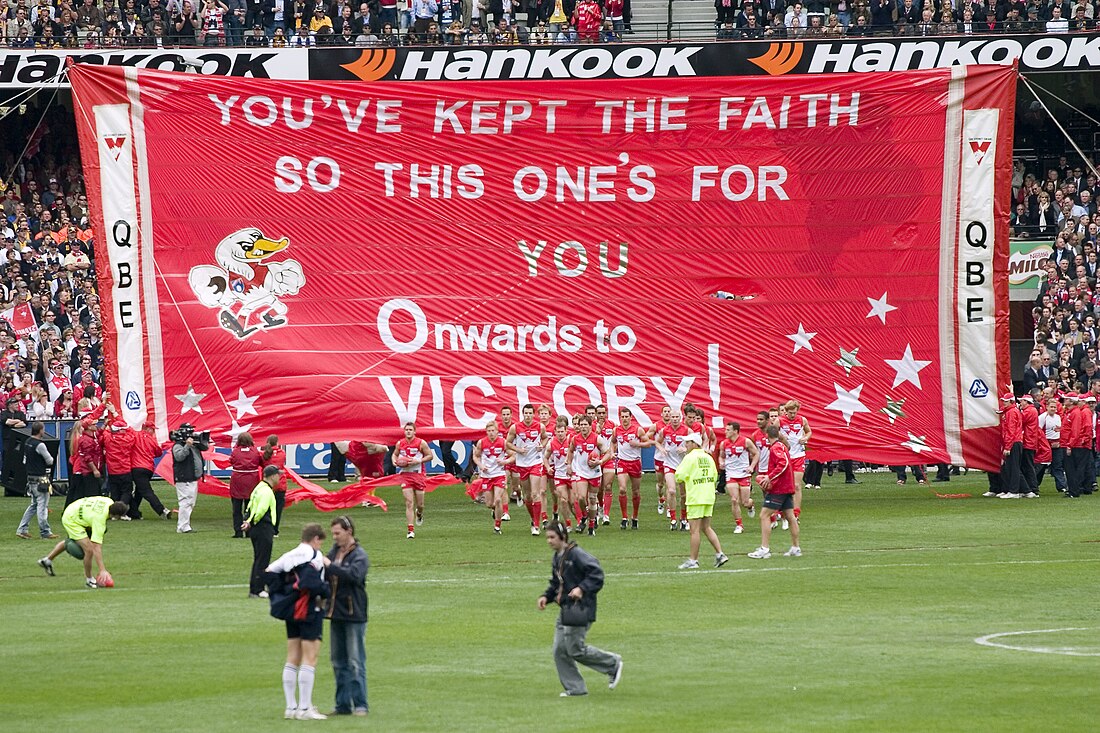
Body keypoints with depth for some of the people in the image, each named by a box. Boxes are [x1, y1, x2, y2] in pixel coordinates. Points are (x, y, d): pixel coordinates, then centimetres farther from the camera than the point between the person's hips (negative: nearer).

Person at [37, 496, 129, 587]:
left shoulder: (110, 502, -17)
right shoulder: (99, 519, -36)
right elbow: (96, 547, -38)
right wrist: (102, 570, -41)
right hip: (71, 521, -9)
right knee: (89, 550, -17)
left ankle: (47, 560, 53)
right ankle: (89, 579, 5)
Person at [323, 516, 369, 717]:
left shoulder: (359, 555, -11)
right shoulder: (334, 551, 10)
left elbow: (354, 575, -28)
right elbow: (325, 577, 9)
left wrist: (330, 566, -26)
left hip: (354, 614, -8)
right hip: (336, 613, 8)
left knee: (356, 662, -5)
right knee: (338, 662, 12)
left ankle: (360, 704, -1)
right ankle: (343, 704, 18)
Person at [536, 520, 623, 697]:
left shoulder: (576, 555, -14)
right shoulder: (557, 558, 14)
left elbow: (597, 573, -19)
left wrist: (582, 588, -30)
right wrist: (546, 596, 8)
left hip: (580, 608, -9)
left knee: (575, 650, -8)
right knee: (560, 650, 3)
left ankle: (613, 664, 12)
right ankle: (574, 688, 10)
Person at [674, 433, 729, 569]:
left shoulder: (690, 457, -11)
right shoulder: (708, 457, 11)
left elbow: (679, 476, -15)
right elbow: (715, 477, 14)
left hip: (695, 498, -7)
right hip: (709, 498, 7)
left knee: (695, 530, -3)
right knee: (706, 528, 15)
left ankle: (693, 560, 0)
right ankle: (720, 554, 8)